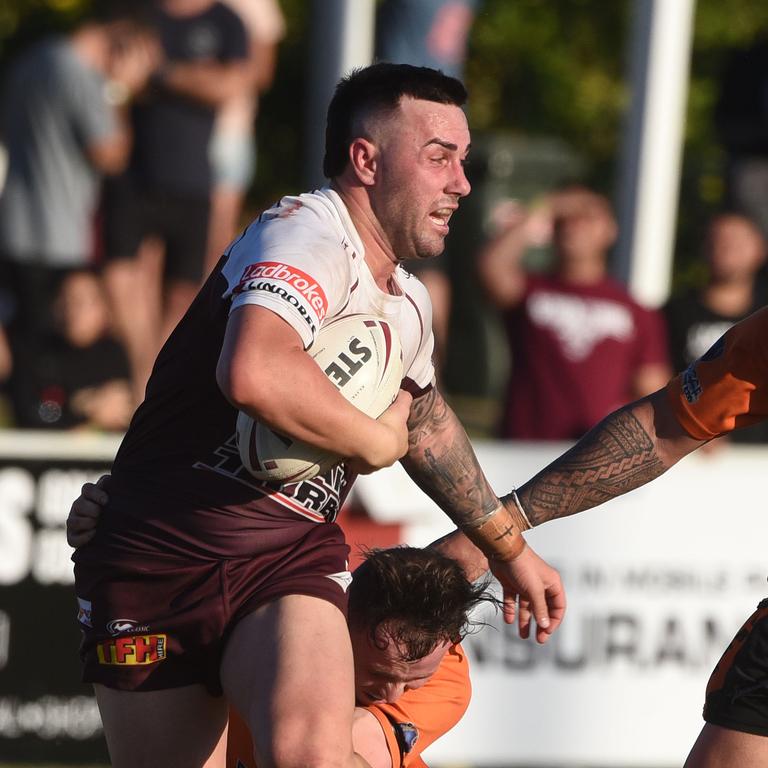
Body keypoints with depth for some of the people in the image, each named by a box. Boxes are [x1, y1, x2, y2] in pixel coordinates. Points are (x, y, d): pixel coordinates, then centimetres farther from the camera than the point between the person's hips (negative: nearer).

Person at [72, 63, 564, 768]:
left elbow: (424, 420, 35)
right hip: (160, 557, -5)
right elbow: (254, 372, -37)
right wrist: (376, 441, -20)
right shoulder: (308, 232, -16)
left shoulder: (407, 304, 13)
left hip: (290, 562, 5)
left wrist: (508, 548, 44)